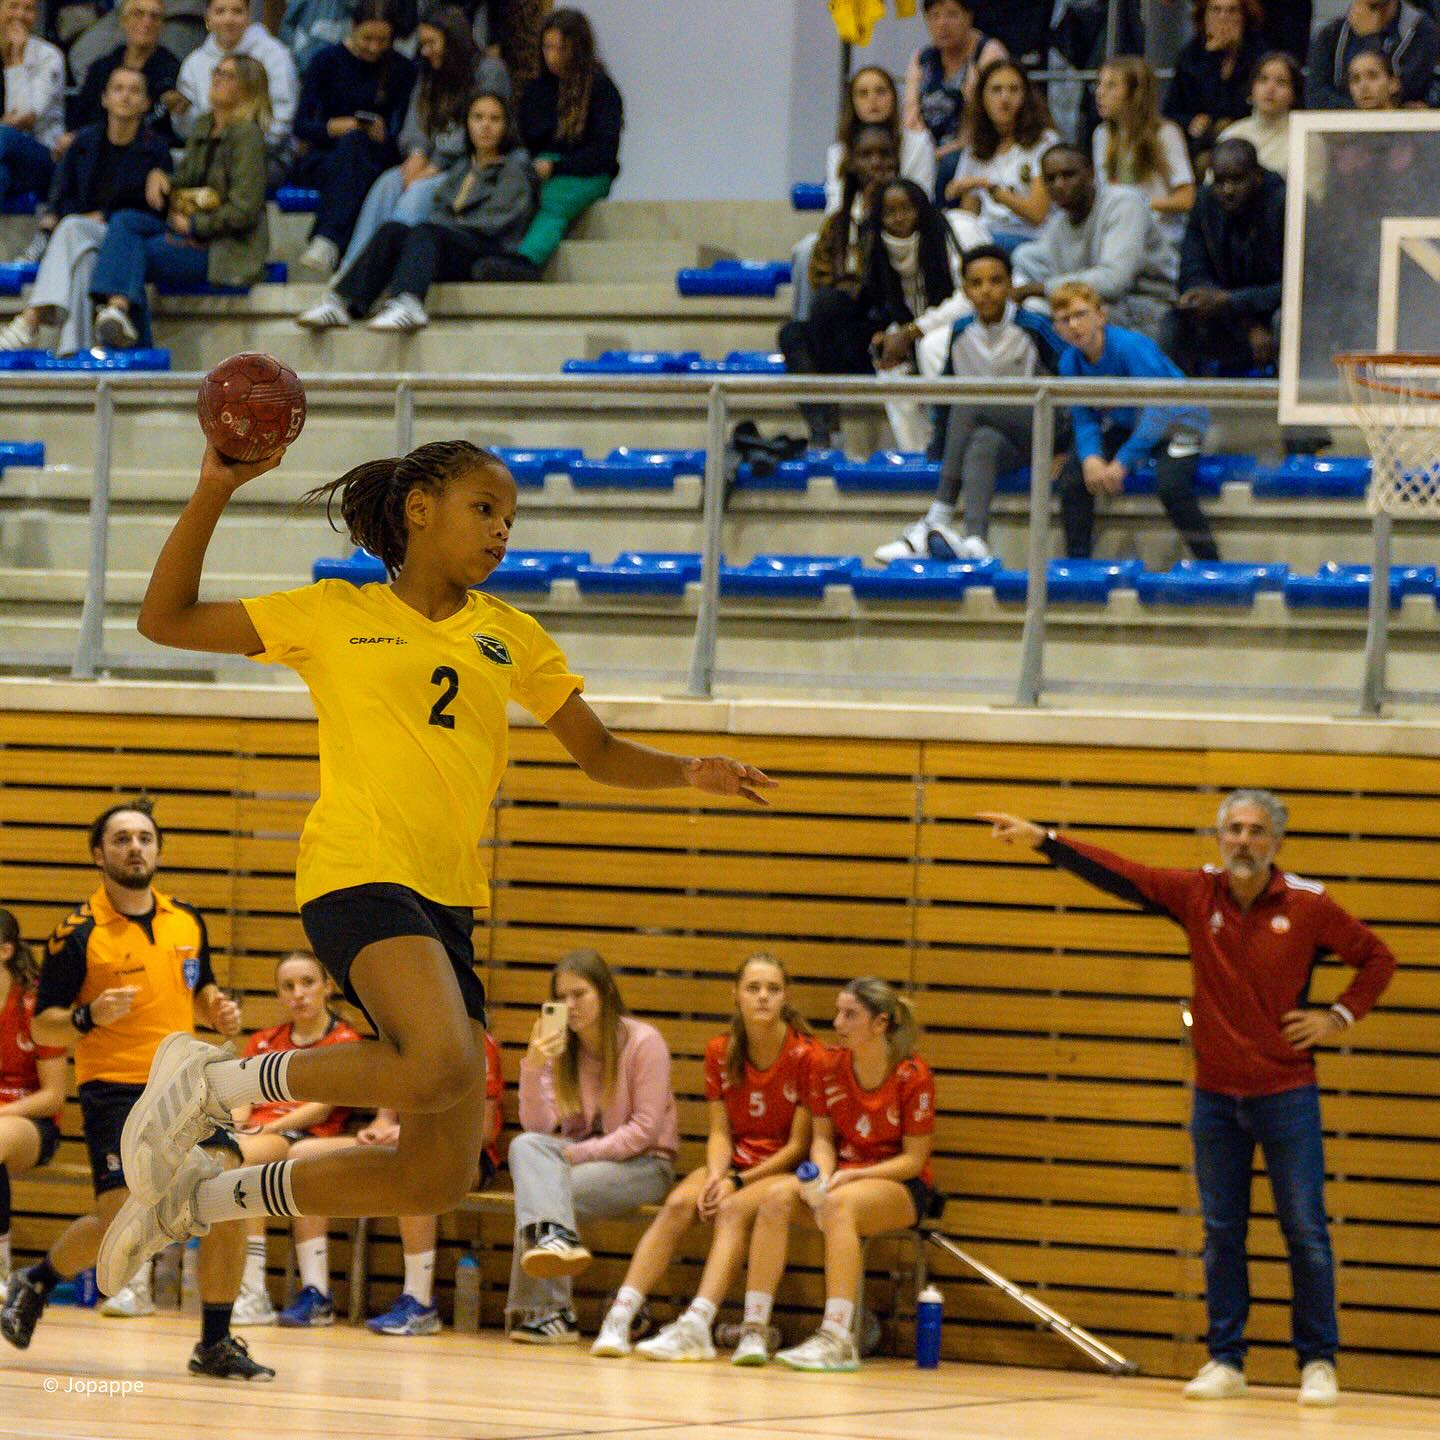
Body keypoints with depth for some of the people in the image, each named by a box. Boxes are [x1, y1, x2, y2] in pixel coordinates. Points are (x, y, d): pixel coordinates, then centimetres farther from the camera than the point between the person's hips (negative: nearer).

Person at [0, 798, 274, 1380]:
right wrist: (89, 1017, -23)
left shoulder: (187, 921, 9)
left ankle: (215, 1344, 0)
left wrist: (219, 1010, 4)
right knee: (119, 1225, -15)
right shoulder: (78, 934, -6)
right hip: (114, 1089, -5)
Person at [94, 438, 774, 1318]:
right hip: (360, 873, -6)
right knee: (443, 1065, -34)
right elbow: (167, 620, 8)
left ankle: (195, 1199, 20)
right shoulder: (335, 615, 8)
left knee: (440, 1179, 3)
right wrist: (214, 494, -2)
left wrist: (689, 775, 1)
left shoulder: (509, 635, 19)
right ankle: (206, 1082, -14)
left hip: (450, 903, 6)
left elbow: (599, 753, 21)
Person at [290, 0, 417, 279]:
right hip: (321, 157, 0)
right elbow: (301, 125, -1)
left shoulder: (402, 70, 6)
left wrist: (383, 135, -18)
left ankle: (327, 242, -54)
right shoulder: (328, 60, 4)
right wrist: (332, 127, -21)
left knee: (354, 142, -36)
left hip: (378, 157, 0)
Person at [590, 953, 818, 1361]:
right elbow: (720, 1131, 4)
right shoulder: (720, 1052, 6)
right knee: (679, 1202, -26)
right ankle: (620, 1317, -36)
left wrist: (737, 1182, -15)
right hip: (733, 1162, 4)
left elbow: (799, 1144, -9)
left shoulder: (805, 1055, -9)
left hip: (783, 1169, -4)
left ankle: (696, 1327, -49)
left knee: (733, 1210, -34)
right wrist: (716, 1175, -17)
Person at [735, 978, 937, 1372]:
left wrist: (852, 1176, -22)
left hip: (901, 1185, -5)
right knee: (777, 1196, -26)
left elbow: (913, 1160, -10)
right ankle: (753, 1330, -30)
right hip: (841, 1175, 5)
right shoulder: (826, 1066, 1)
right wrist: (822, 1175, -14)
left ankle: (837, 1339, -43)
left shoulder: (913, 1076, -13)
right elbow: (823, 1137, 9)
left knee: (839, 1204, -37)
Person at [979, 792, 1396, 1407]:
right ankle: (1225, 1362, 14)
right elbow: (1118, 874, -8)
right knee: (1221, 1234, 7)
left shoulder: (1308, 906, -6)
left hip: (1287, 1095, -2)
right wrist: (1042, 840, -17)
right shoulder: (1197, 894, -1)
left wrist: (1340, 1016, -6)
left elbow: (1377, 957, 6)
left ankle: (1318, 1363, 8)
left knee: (1306, 1232, -1)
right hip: (1215, 1096, 2)